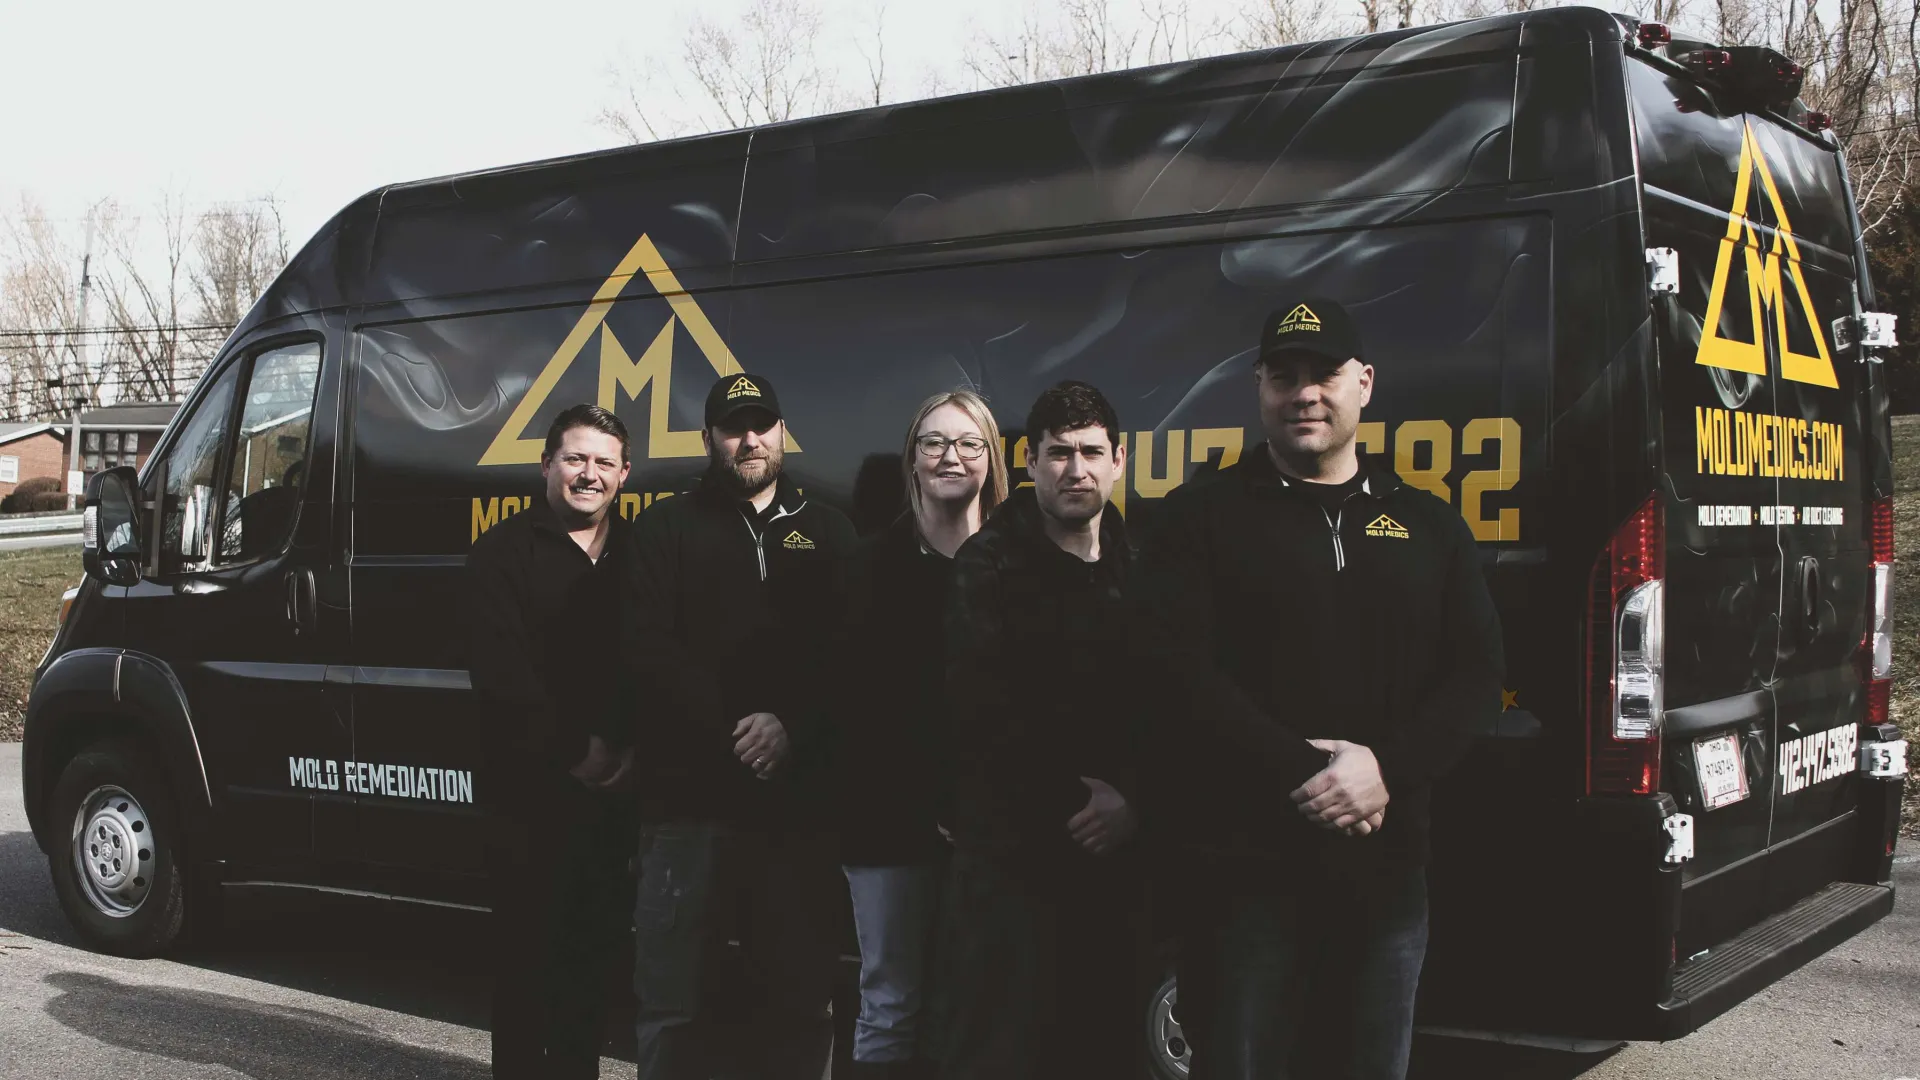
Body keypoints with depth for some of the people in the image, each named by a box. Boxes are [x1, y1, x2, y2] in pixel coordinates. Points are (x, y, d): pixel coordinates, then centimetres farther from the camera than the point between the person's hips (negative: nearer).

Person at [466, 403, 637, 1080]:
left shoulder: (638, 554, 11)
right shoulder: (504, 551, 0)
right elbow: (500, 671, -9)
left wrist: (627, 750, -7)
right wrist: (573, 751, -14)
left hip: (614, 789, 4)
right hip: (530, 789, -3)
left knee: (595, 948, 9)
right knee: (527, 948, 1)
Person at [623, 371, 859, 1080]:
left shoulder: (827, 533, 13)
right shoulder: (668, 528, 9)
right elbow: (650, 650, -3)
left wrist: (791, 728, -13)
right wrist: (731, 729, -12)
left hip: (797, 800, 2)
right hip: (690, 795, -2)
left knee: (799, 996, 9)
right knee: (673, 1003, -1)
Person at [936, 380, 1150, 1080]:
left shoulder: (1140, 567, 11)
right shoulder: (991, 564, -2)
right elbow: (985, 715, -12)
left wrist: (1131, 800, -6)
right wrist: (1074, 803, -11)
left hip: (1114, 856, 4)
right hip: (1012, 855, -4)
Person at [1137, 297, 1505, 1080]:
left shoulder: (1428, 525, 12)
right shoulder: (1202, 516, 1)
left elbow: (1476, 676, 4)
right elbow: (1181, 672, -10)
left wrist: (1388, 769, -14)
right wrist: (1302, 774, -19)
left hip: (1385, 864, 4)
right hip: (1243, 863, -3)